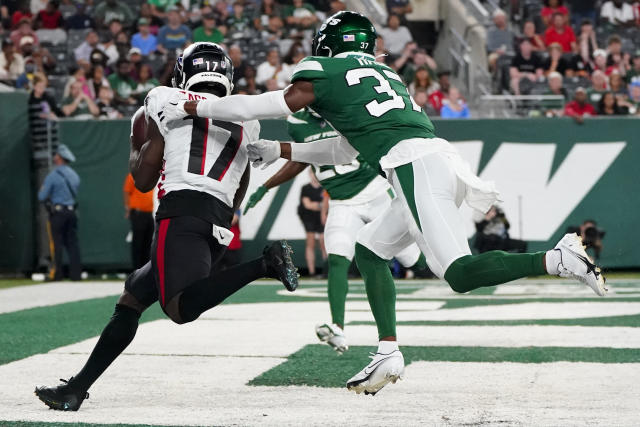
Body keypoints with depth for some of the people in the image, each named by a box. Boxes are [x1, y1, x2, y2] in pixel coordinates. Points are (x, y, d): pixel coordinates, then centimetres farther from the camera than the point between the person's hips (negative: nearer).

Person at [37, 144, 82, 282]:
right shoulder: (74, 175, 11)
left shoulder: (53, 175, -10)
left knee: (56, 244, -3)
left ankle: (56, 274, -5)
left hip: (57, 213, -6)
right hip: (71, 211, 6)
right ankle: (76, 273, 6)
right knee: (72, 243, 8)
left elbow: (42, 196, -9)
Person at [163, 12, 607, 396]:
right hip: (441, 159, 9)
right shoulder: (380, 72, 32)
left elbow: (265, 106, 9)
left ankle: (558, 259, -27)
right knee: (369, 248, 19)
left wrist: (191, 107, 20)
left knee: (459, 273, -16)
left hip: (416, 165, -9)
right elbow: (347, 148, 39)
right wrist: (280, 151, 45)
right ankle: (388, 353, 10)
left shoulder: (321, 73, 9)